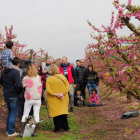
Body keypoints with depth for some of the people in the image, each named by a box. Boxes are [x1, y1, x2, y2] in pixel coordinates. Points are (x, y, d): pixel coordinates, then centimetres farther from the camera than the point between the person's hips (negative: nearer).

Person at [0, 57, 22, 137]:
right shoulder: (15, 72, -19)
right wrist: (20, 90, -7)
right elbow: (19, 85, -26)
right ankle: (11, 132, 9)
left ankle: (8, 130, 28)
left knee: (10, 112, 22)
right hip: (14, 96, -8)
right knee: (13, 113, 3)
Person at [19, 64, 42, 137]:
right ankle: (35, 131, 10)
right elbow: (40, 86, 6)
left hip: (28, 99, -1)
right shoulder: (38, 77, -3)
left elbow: (23, 86, 2)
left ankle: (22, 132, 9)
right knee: (36, 114, 7)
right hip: (37, 99, 1)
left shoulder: (25, 78, -9)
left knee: (25, 114, 8)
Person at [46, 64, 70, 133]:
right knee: (63, 112, 15)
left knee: (56, 113, 8)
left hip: (53, 99, -2)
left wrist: (55, 94, -14)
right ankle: (66, 127, 20)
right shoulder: (63, 77, -2)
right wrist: (62, 93, -13)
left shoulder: (49, 79, -9)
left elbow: (48, 90, -16)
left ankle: (57, 128, 12)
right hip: (63, 99, 2)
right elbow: (68, 86, -5)